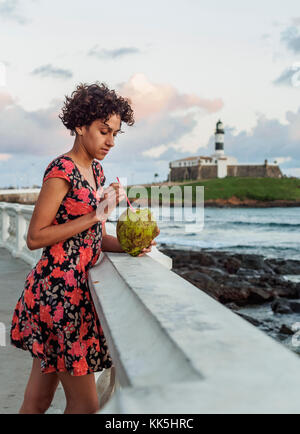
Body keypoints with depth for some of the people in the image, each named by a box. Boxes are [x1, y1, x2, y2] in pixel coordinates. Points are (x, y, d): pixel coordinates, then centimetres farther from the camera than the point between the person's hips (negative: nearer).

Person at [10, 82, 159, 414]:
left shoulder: (96, 171, 14)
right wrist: (94, 216, -16)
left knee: (38, 400, 16)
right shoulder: (62, 171, -13)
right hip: (57, 289, -8)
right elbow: (35, 237, -14)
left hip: (78, 289, 8)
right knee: (85, 404, 0)